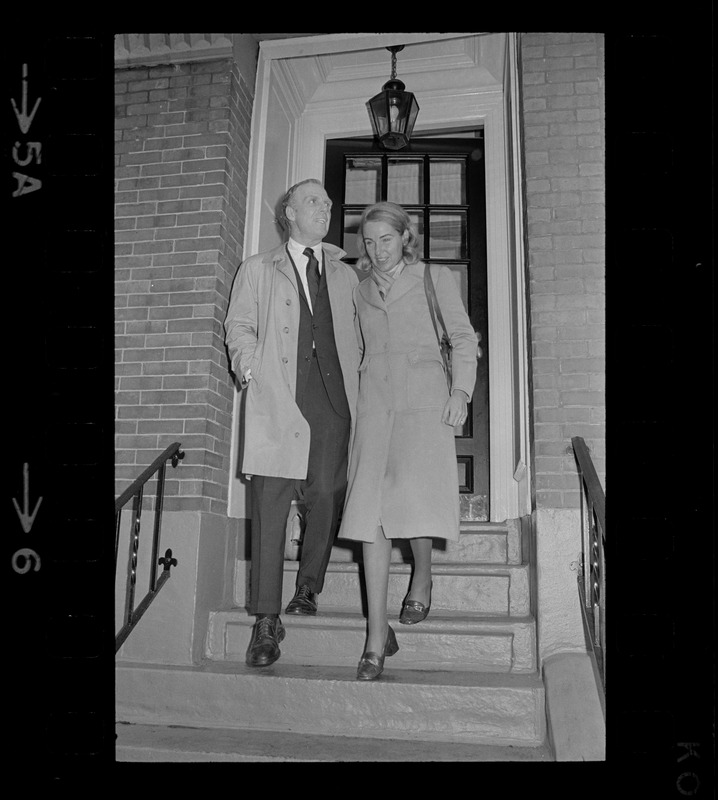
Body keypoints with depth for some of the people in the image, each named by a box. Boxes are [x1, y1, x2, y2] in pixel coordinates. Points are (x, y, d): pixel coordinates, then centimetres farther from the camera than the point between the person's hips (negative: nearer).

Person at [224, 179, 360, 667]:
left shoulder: (346, 276, 22)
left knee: (326, 498, -1)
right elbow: (239, 326, 11)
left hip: (333, 398, 3)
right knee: (270, 503, -7)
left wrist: (356, 379, 3)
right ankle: (266, 619, -1)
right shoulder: (258, 270, 17)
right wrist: (250, 369, -6)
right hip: (277, 399, -2)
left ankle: (308, 587, 22)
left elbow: (359, 336, 19)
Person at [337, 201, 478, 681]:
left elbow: (464, 339, 9)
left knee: (416, 499, -20)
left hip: (424, 399, -3)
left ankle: (423, 575, 14)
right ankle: (377, 636, -3)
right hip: (375, 403, 3)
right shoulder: (360, 291, 22)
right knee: (370, 511, -8)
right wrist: (350, 403, 14)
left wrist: (461, 391, -5)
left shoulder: (436, 278, 13)